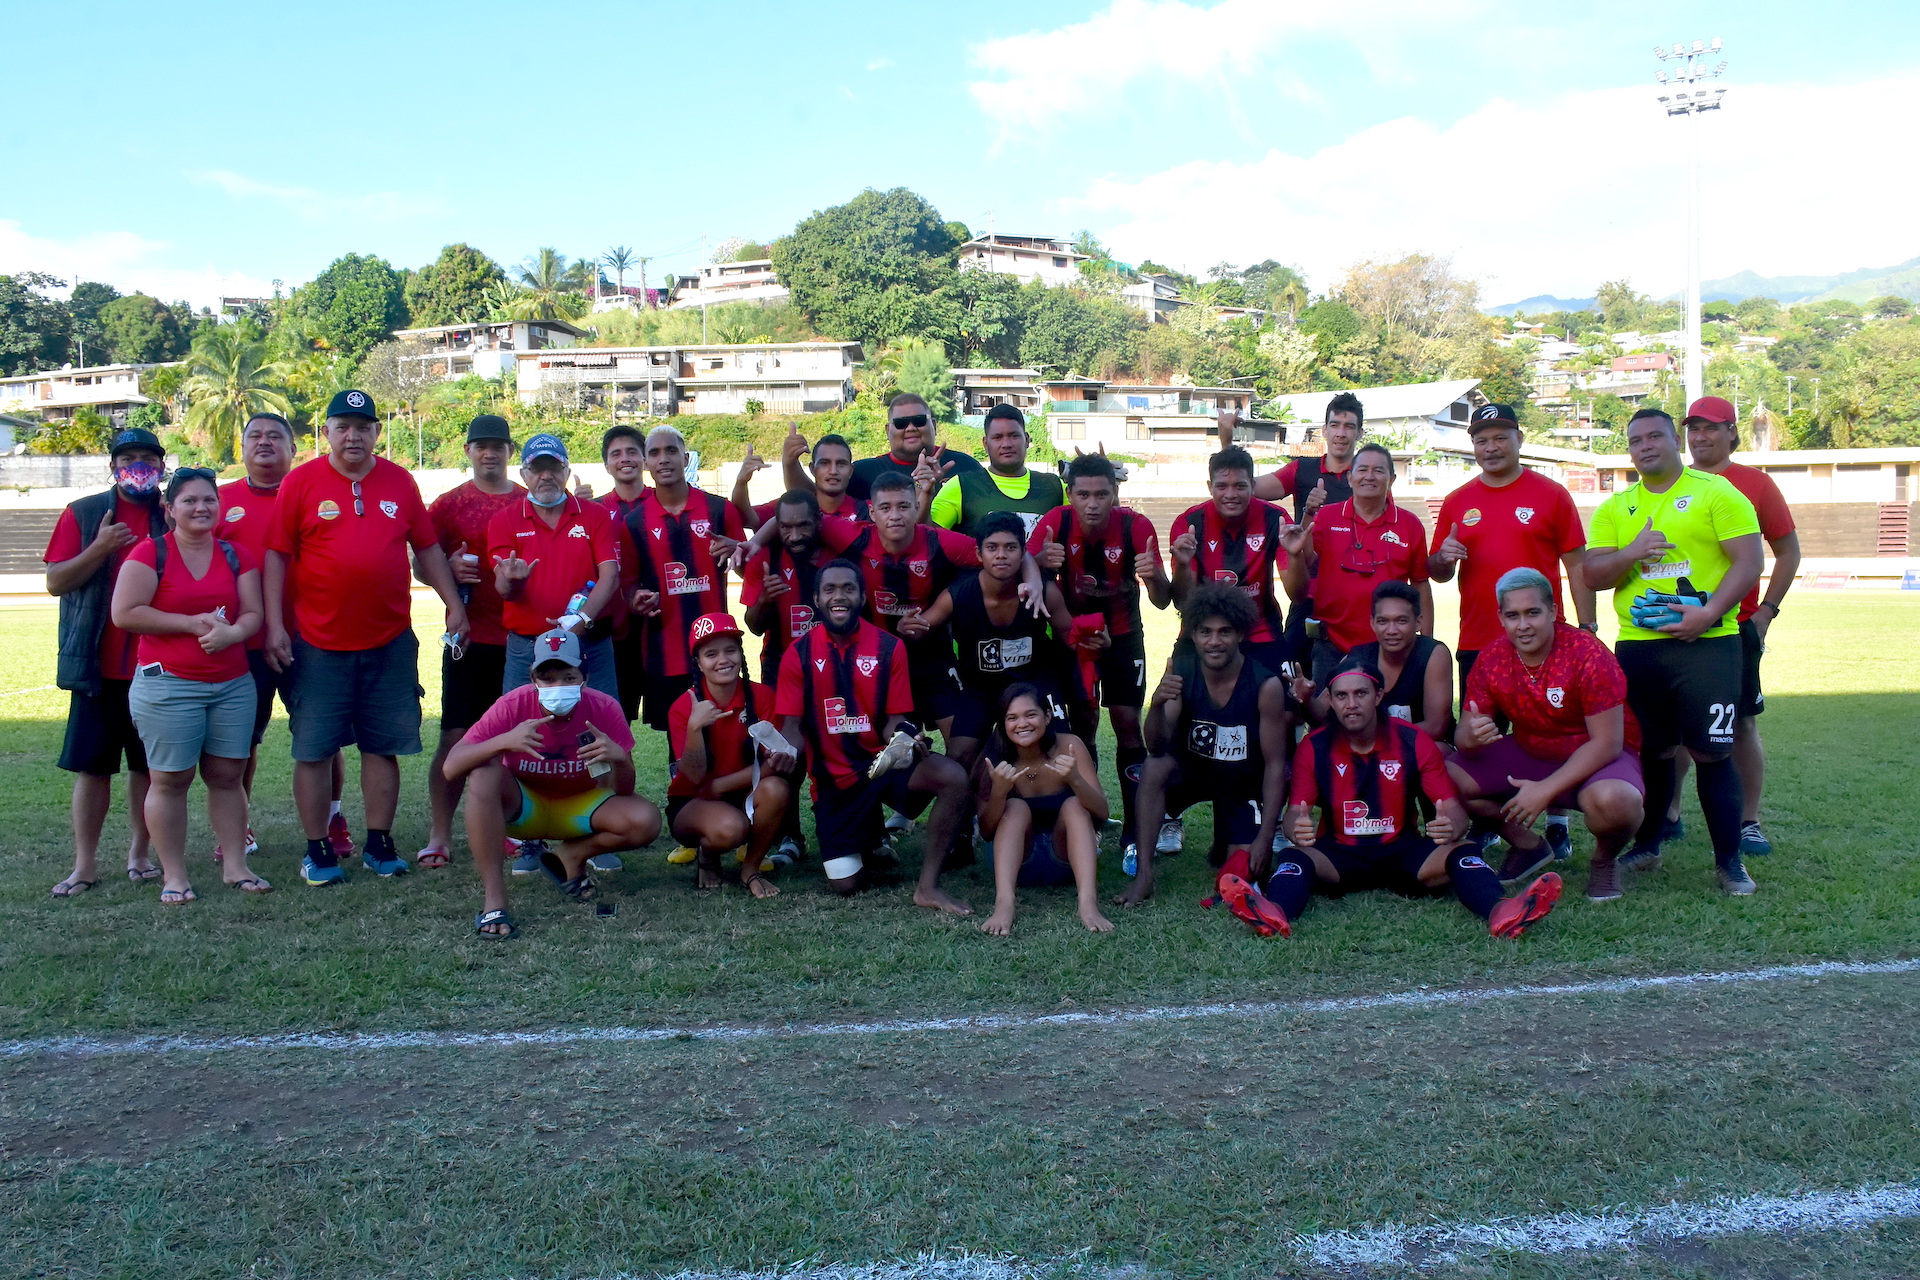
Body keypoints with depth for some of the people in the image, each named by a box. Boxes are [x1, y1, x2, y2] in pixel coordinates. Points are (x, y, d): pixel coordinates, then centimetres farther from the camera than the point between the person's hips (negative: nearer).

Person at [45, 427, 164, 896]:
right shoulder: (82, 514, 3)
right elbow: (55, 581, -2)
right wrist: (101, 548, -16)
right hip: (98, 666, -1)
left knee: (148, 766, 8)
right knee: (92, 765, 3)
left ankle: (140, 852, 21)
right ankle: (84, 865, 10)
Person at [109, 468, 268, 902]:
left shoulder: (236, 556, 10)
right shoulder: (150, 553, -2)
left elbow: (252, 613, 5)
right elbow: (124, 613, -10)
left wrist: (230, 632, -18)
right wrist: (194, 623, -12)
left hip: (234, 684, 4)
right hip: (168, 685, -4)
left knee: (228, 774, 7)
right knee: (170, 779, -1)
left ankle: (235, 865, 15)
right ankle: (174, 875, 7)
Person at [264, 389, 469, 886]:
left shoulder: (400, 482, 7)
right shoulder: (301, 482, -1)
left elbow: (427, 548, 13)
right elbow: (277, 556, -1)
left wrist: (454, 604, 7)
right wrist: (275, 626, -7)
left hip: (391, 643, 2)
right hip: (318, 644, -2)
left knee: (383, 747, 8)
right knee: (313, 750, 3)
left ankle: (379, 844, 19)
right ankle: (318, 850, 14)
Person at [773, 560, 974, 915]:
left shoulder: (889, 647, -4)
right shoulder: (799, 654, -4)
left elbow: (894, 721, -3)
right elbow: (792, 726, -3)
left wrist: (904, 741, -27)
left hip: (883, 763, 0)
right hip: (833, 777, 0)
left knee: (954, 778, -30)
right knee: (844, 884, -4)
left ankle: (927, 887, -18)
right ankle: (868, 836, 33)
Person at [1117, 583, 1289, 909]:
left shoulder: (1266, 685, -25)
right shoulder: (1181, 671, -19)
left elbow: (1275, 765, -19)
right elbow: (1157, 747, -25)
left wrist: (1265, 836, -21)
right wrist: (1157, 704, -46)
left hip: (1245, 779, -1)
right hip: (1193, 766, 1)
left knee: (1242, 868, -12)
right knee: (1154, 768, -31)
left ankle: (1232, 839, 26)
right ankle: (1144, 874, -24)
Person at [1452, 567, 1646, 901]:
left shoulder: (1588, 655, -24)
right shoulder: (1491, 660, -10)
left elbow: (1607, 743, -23)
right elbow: (1466, 732, -8)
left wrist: (1546, 790, -29)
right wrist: (1472, 737, -35)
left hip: (1597, 757, -5)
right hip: (1528, 754, 5)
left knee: (1612, 800, -40)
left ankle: (1604, 861, -1)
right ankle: (1528, 846, 10)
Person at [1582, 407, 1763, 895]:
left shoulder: (1717, 493, 0)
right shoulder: (1615, 508, 12)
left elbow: (1749, 562, -7)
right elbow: (1591, 575, 6)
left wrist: (1709, 613, -19)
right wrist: (1630, 553, -14)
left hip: (1706, 643, -3)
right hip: (1637, 647, 4)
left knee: (1711, 752, -3)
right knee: (1651, 750, 11)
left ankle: (1729, 860, 7)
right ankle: (1646, 846, 25)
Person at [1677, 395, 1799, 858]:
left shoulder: (1755, 483, 2)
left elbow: (1788, 551, 4)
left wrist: (1766, 611, -4)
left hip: (1734, 627, -2)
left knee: (1741, 723, 1)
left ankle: (1749, 822, 8)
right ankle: (1668, 812, 17)